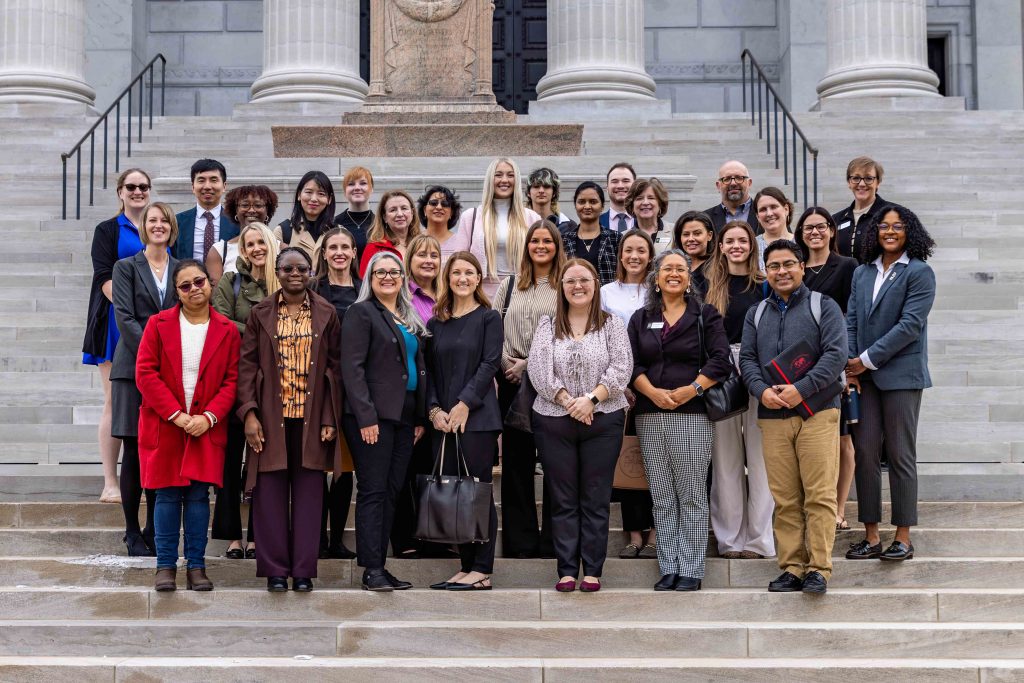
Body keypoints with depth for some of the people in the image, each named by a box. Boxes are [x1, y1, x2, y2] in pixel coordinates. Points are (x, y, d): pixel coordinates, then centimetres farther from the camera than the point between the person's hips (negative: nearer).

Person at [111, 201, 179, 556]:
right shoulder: (126, 268, 5)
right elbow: (125, 317, -4)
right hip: (133, 367, -2)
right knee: (134, 451, -2)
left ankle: (154, 530, 12)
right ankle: (132, 532, 6)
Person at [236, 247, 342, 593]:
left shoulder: (326, 314, 6)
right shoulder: (261, 314, 5)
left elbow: (335, 368, 5)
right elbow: (246, 365, 2)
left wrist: (330, 419, -2)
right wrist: (249, 414, -8)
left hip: (311, 419, 0)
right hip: (271, 418, 0)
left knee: (308, 493, 3)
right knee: (271, 493, 1)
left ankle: (304, 570, 10)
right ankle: (275, 570, 10)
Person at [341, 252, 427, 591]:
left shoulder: (410, 320, 19)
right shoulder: (361, 313, -3)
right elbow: (352, 368, -11)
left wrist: (421, 416, 12)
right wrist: (366, 417, -18)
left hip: (405, 416, 7)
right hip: (373, 416, -7)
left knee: (391, 492, 7)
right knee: (373, 492, -6)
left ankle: (380, 566, 11)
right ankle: (372, 571, -5)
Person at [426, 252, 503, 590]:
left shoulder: (489, 318, 3)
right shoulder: (436, 323, 15)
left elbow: (489, 364, -6)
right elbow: (428, 370, 12)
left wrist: (465, 404, -14)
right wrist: (434, 409, -3)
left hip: (477, 418, -5)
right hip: (442, 420, 5)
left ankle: (482, 570, -1)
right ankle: (465, 566, 10)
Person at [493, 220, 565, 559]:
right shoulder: (509, 286, 15)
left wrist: (529, 364, -11)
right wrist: (506, 364, -5)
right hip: (512, 383, 3)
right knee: (516, 461, 5)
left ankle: (553, 540, 7)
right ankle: (520, 540, 12)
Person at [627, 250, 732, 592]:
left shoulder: (705, 315, 7)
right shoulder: (641, 319, 15)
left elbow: (720, 360, -2)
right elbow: (632, 364, 6)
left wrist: (692, 389, -14)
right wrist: (653, 392, -11)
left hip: (692, 413, -3)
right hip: (650, 416, 3)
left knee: (692, 497, -3)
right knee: (662, 499, 5)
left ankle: (690, 571, 2)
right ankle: (668, 569, 10)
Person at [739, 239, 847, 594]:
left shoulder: (823, 306, 4)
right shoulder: (756, 314, 17)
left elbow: (836, 354, -6)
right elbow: (747, 359, 11)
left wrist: (801, 389, -16)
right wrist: (761, 390, -9)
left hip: (817, 412, -3)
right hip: (772, 417, 4)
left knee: (819, 495, -7)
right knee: (785, 499, 4)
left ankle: (819, 568, -2)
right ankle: (791, 568, 9)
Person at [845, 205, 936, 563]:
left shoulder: (919, 273, -3)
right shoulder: (862, 272, 13)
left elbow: (910, 325, -12)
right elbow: (851, 321, 10)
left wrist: (867, 359, -13)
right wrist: (848, 364, -4)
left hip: (900, 375, -5)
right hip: (863, 375, 5)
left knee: (900, 455, 0)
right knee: (865, 453, 3)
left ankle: (903, 537, 8)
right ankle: (871, 536, 10)